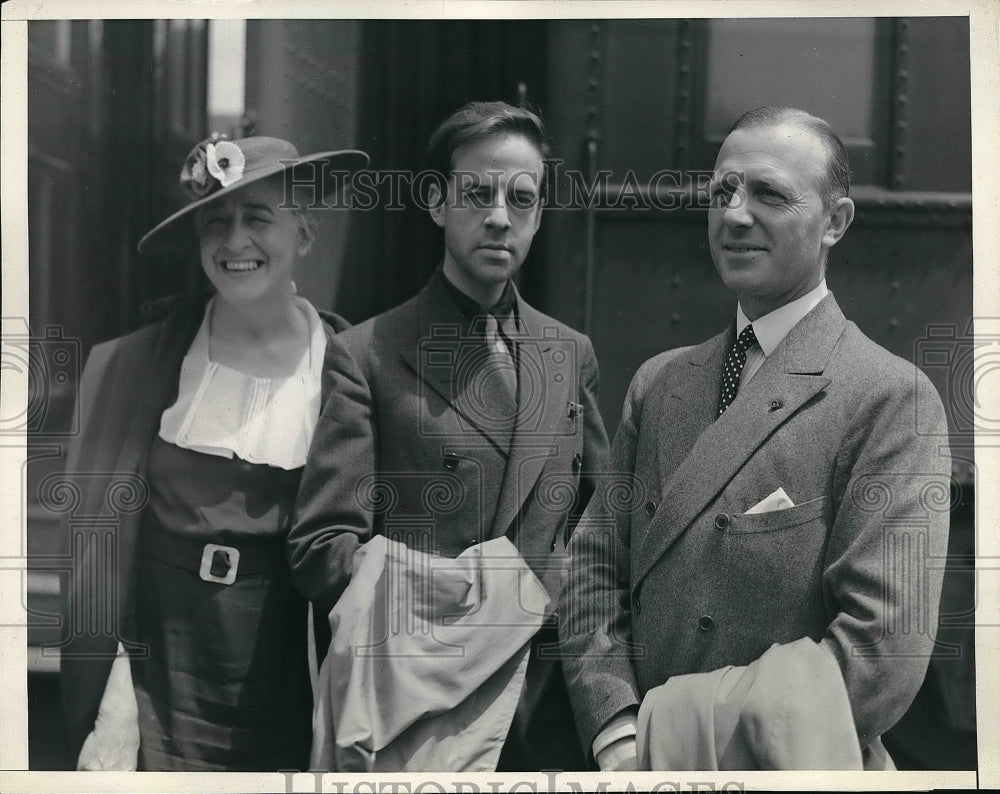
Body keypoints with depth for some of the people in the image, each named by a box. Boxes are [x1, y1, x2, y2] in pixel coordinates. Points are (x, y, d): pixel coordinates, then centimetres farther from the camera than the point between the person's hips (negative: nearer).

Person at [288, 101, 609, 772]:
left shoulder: (572, 356, 11)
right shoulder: (368, 356, -4)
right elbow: (319, 549, -9)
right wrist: (466, 590, -17)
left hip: (549, 713, 4)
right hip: (420, 710, -4)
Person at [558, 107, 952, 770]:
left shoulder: (893, 399, -13)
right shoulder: (657, 384, 6)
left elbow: (887, 646, -21)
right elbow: (595, 564, 3)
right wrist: (617, 735, -12)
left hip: (786, 767, -5)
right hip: (642, 760, 5)